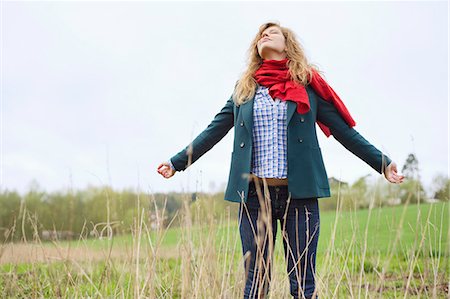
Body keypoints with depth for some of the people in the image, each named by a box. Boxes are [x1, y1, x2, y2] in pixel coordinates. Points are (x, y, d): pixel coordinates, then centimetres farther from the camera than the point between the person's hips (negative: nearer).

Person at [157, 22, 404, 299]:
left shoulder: (307, 85, 8)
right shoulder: (244, 88, 15)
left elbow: (344, 131, 8)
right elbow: (213, 131, 17)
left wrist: (383, 163, 4)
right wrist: (177, 163, 14)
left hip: (300, 193, -2)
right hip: (255, 193, 2)